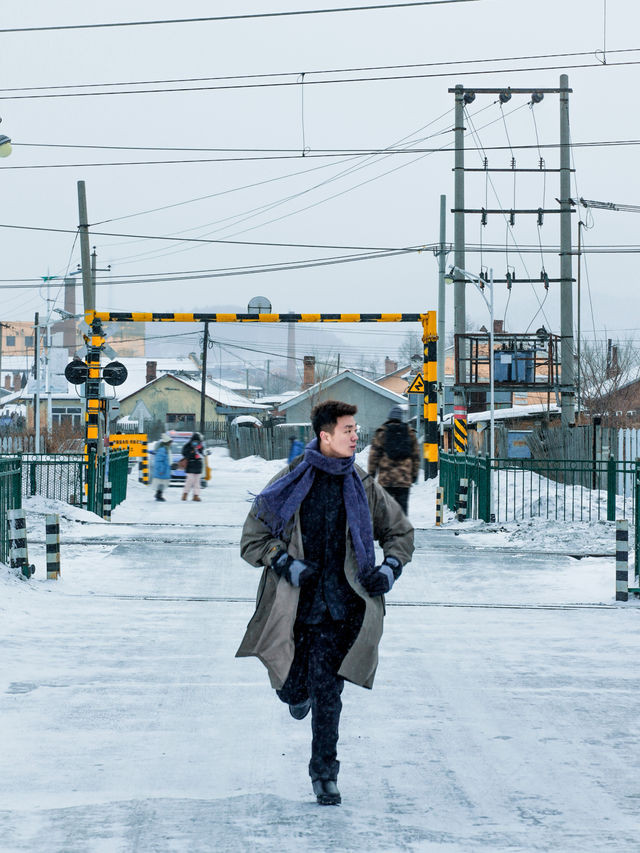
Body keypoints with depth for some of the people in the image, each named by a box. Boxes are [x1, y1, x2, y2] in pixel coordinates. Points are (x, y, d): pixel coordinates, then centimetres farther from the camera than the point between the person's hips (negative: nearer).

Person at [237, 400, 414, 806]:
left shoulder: (363, 487, 5)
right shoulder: (290, 485, -1)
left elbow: (401, 533, 18)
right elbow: (252, 540, 4)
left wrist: (389, 569, 0)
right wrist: (287, 565, -12)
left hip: (339, 607, 0)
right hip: (294, 605, 0)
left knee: (327, 691, -6)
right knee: (292, 689, 7)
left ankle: (325, 772, 6)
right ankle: (299, 691, 45)